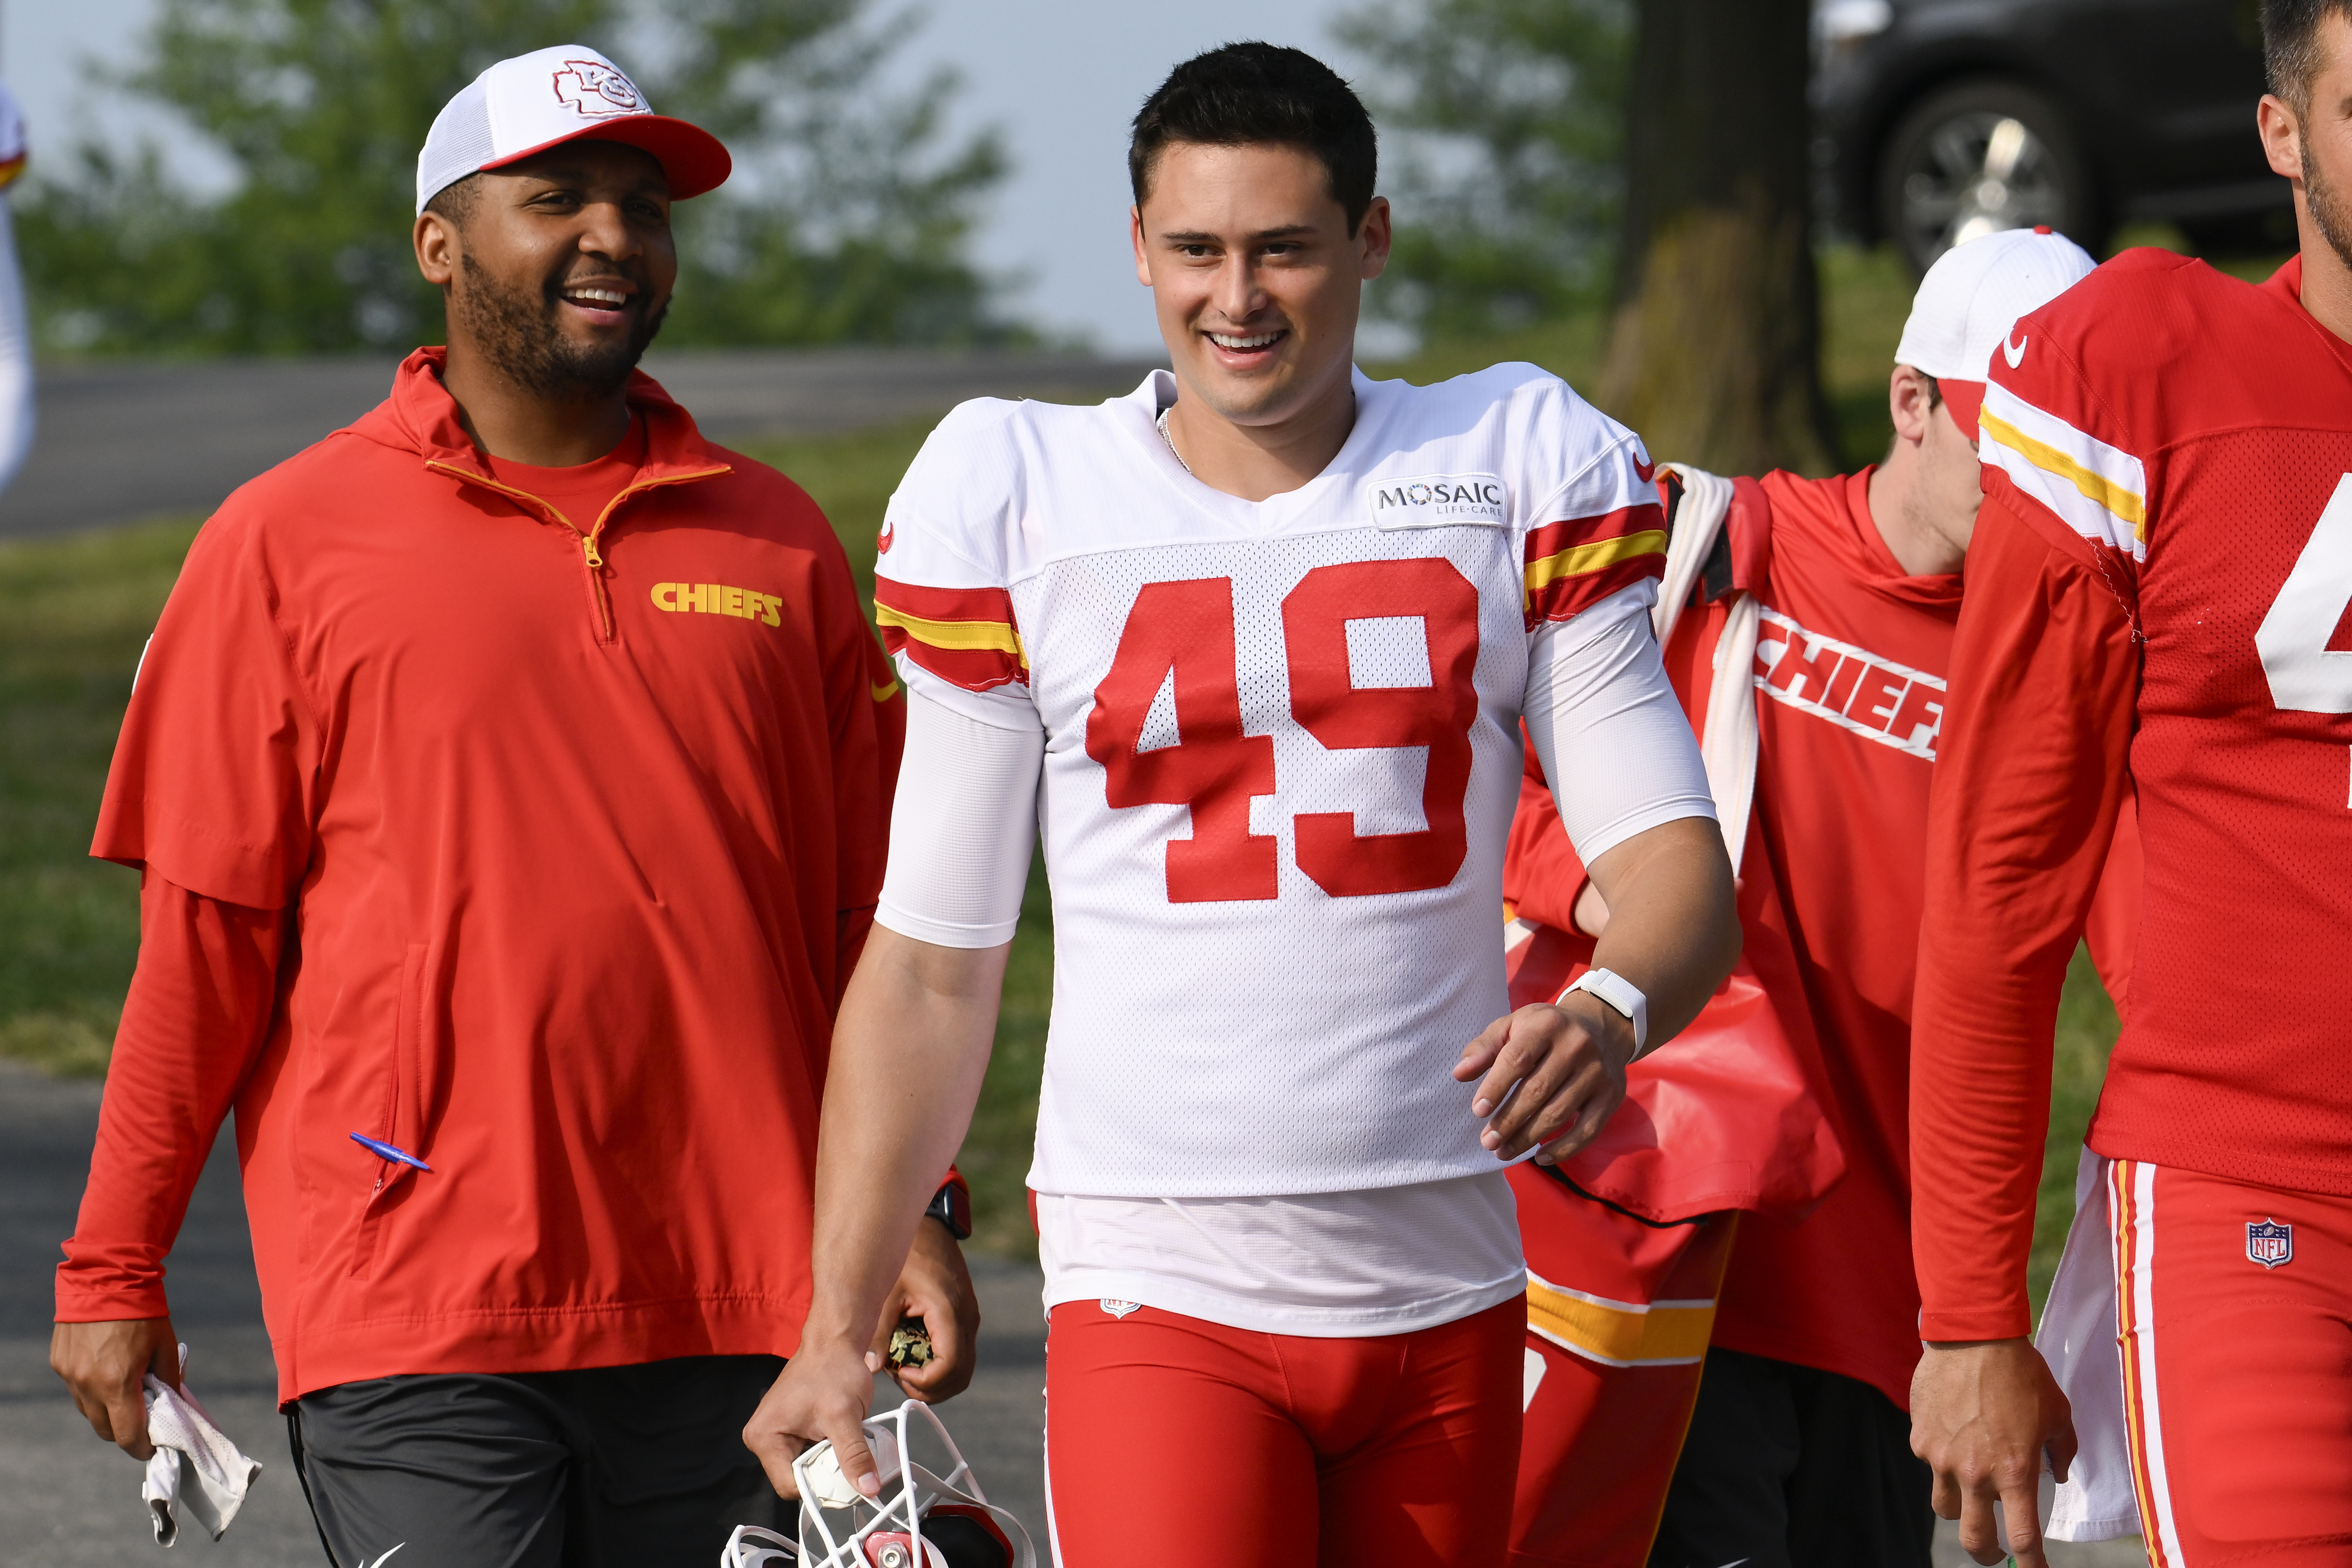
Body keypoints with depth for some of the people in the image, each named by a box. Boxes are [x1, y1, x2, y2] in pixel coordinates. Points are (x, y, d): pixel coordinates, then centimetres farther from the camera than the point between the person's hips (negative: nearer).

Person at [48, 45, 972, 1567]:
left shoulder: (778, 541, 13)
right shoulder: (290, 542, 3)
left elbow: (867, 921, 15)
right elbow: (203, 937, 2)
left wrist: (912, 1211, 9)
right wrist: (113, 1268, 1)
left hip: (736, 1303, 3)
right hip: (413, 1315, -3)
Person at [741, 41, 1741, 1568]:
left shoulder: (1520, 471, 5)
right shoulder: (1021, 499, 3)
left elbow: (1670, 852, 1)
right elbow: (933, 958, 8)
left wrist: (1613, 1008, -23)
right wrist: (837, 1328, 5)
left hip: (1442, 1280, 2)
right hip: (1157, 1279, -2)